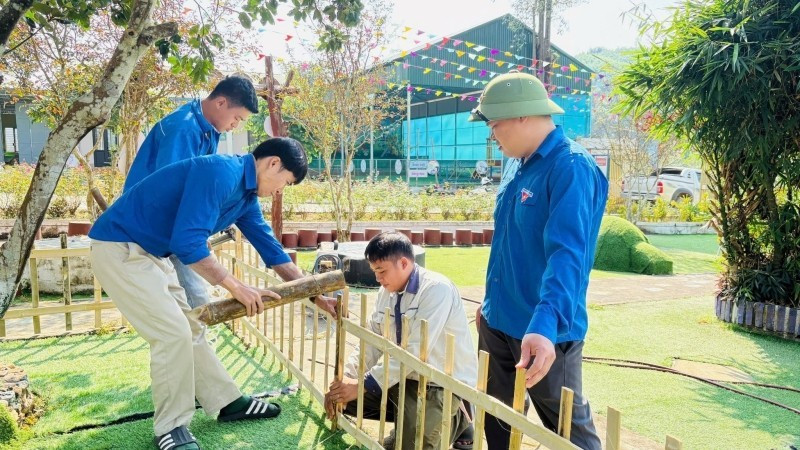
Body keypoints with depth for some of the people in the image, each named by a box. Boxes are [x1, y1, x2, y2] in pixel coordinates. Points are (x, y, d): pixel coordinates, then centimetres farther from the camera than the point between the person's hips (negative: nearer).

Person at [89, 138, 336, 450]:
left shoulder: (246, 195, 5)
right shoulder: (221, 172, -25)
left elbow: (270, 249, 12)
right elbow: (187, 243, -32)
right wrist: (236, 287, -23)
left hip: (149, 252, 10)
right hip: (119, 248, -10)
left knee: (188, 330, 14)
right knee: (172, 333, -11)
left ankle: (227, 402, 25)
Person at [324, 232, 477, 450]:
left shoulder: (437, 289, -24)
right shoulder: (386, 291, 2)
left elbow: (415, 351, -30)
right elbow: (371, 343, 2)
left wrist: (363, 385, -29)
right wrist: (344, 378, -13)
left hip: (444, 384, -8)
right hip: (405, 376, 8)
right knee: (344, 396, 0)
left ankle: (455, 420, 7)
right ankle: (408, 416, 14)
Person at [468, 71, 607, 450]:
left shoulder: (571, 169, -19)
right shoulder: (517, 165, 8)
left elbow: (566, 254, -32)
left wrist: (544, 325, -44)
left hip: (544, 332, -8)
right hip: (497, 323, 8)